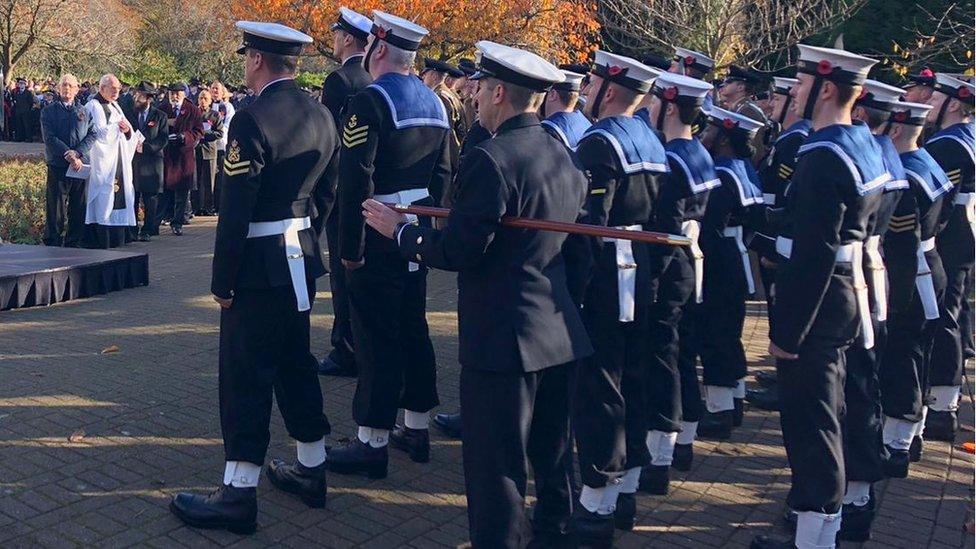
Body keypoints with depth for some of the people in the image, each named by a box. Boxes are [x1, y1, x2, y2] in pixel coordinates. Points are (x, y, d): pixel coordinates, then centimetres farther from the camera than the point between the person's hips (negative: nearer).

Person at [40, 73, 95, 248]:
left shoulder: (83, 111, 14)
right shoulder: (48, 111, 6)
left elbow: (92, 134, 4)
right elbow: (49, 138, -5)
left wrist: (77, 153, -12)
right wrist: (68, 155, -16)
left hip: (80, 165, 3)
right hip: (58, 166, -3)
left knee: (78, 208, 6)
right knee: (56, 208, -3)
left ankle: (74, 244, 14)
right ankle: (52, 245, 3)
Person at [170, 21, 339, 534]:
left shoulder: (253, 118, -18)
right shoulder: (321, 115, 7)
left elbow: (236, 210, -19)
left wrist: (222, 280, -13)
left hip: (259, 266, -8)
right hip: (302, 261, 8)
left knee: (246, 375, -1)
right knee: (296, 363, 18)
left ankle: (239, 494, 6)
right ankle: (311, 470, 28)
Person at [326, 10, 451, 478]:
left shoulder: (370, 101, -15)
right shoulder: (434, 102, 10)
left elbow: (356, 183, -20)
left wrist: (349, 248, -15)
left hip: (378, 240, -8)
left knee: (376, 338, -2)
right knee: (413, 329, 15)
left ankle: (373, 443, 5)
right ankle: (416, 428, 25)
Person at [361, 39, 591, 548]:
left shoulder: (489, 160, -17)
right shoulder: (563, 154, 9)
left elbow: (459, 251, -19)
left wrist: (400, 229, -4)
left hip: (501, 338, -9)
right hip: (560, 335, 9)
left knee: (496, 469, 2)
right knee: (552, 459, 21)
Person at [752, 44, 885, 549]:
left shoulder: (824, 158, -21)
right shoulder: (864, 144, 9)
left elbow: (814, 255, -25)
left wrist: (787, 331, -20)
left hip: (816, 300, -10)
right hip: (847, 291, 10)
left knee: (808, 418, -1)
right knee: (822, 410, 21)